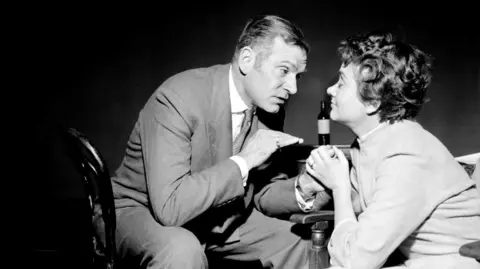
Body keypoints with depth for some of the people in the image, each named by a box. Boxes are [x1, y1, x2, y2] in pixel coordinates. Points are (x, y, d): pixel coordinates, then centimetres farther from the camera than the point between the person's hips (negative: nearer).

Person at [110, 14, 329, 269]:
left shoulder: (269, 107, -6)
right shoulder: (177, 98, -28)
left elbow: (263, 191, 4)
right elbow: (169, 206, -36)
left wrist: (302, 188, -17)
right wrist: (243, 160, -32)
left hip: (218, 217, 7)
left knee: (304, 244, 2)